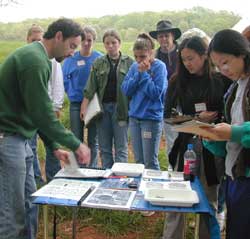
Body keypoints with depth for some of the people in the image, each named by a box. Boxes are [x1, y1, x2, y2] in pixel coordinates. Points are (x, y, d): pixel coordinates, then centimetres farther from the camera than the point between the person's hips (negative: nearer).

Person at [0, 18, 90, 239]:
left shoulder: (37, 57, 14)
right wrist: (76, 144, -11)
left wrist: (55, 147, 12)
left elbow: (36, 111, 17)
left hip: (18, 140, 10)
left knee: (29, 206, 15)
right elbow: (42, 113, -21)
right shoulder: (34, 60, -18)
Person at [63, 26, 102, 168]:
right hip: (76, 104, 1)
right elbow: (65, 79, 9)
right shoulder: (71, 58, 1)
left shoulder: (100, 58, -1)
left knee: (93, 141, 7)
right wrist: (73, 93, 1)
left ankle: (93, 170, 19)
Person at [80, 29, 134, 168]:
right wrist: (84, 106, -1)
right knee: (104, 148, 9)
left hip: (120, 108, -3)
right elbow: (91, 87, 5)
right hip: (103, 107, 3)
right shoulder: (99, 63, 9)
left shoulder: (129, 62, 2)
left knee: (121, 147, 0)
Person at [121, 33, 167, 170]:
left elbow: (156, 93, -16)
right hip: (134, 116, 5)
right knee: (138, 161, 14)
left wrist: (144, 73, -14)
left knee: (150, 162, 1)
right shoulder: (134, 67, 6)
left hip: (152, 118, -5)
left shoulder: (159, 67, -8)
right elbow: (125, 90, 0)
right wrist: (138, 73, -9)